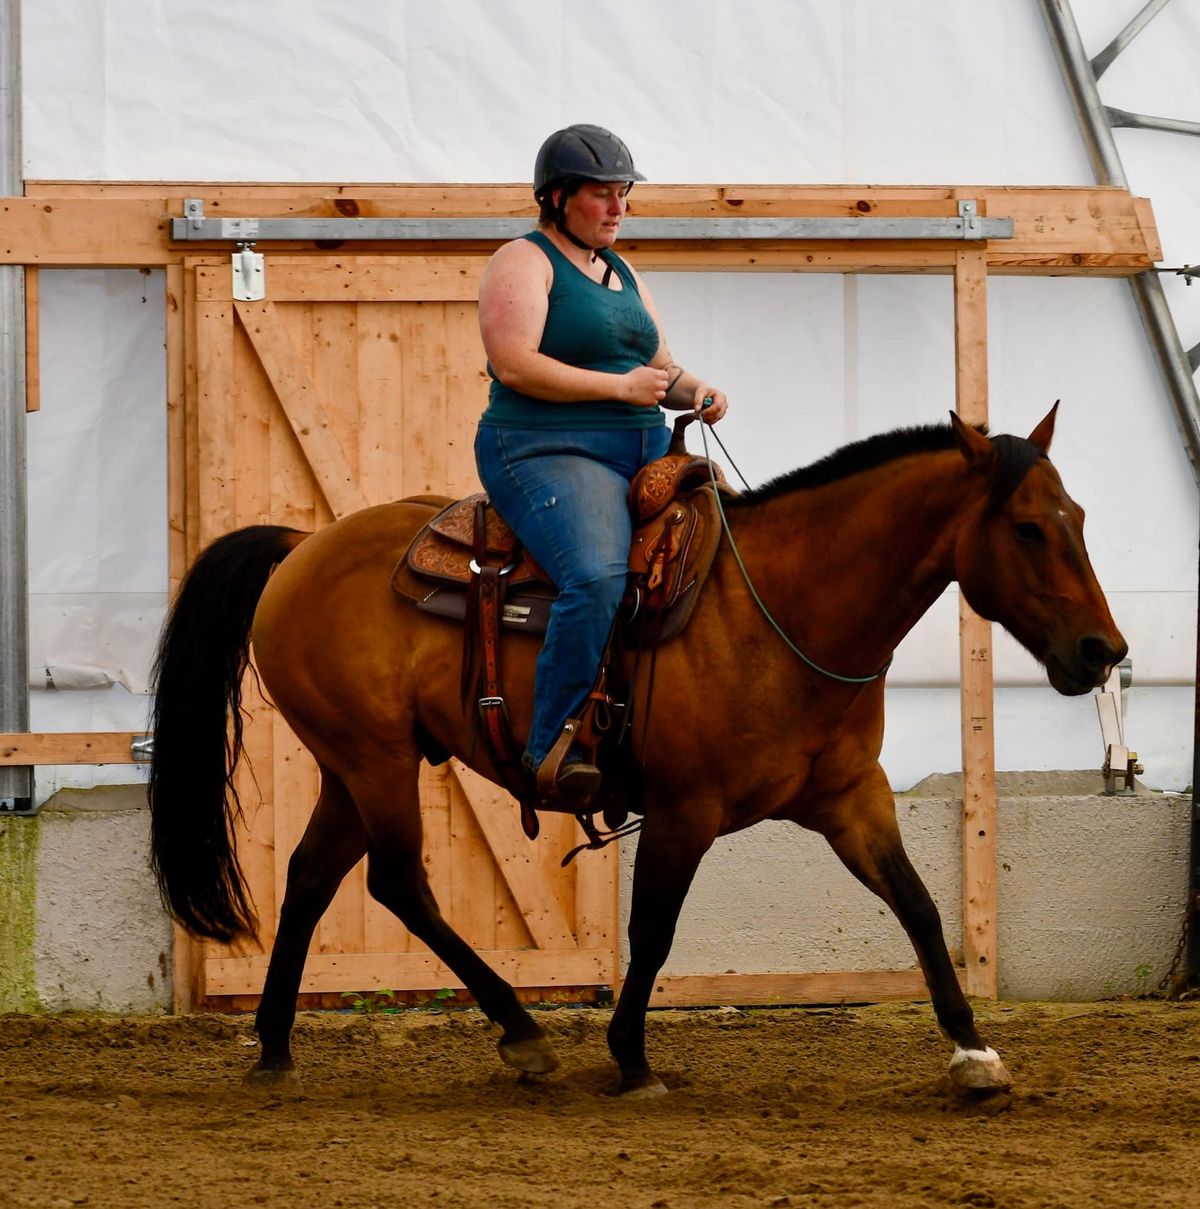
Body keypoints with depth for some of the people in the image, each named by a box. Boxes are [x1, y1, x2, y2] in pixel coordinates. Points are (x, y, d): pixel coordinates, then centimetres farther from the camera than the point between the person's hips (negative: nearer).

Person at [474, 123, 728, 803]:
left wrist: (694, 391, 2)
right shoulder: (523, 263, -2)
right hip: (548, 454, -9)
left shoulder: (623, 274, 22)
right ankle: (553, 747, -28)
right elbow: (515, 365, -16)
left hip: (647, 452, 9)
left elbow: (660, 368, 25)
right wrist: (622, 387, -16)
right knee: (599, 578, -33)